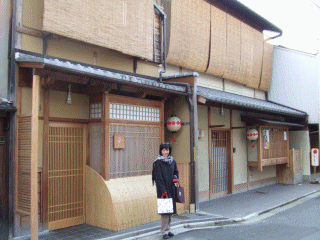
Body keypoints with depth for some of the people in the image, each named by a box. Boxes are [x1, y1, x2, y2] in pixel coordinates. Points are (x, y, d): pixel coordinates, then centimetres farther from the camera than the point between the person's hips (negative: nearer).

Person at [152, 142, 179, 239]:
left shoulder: (172, 161, 9)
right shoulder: (157, 162, -8)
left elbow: (176, 172, 22)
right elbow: (158, 177, -12)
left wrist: (176, 178, -2)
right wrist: (163, 191, -17)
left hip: (171, 189, 6)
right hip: (162, 189, -6)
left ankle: (168, 229, 21)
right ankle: (164, 232, 1)